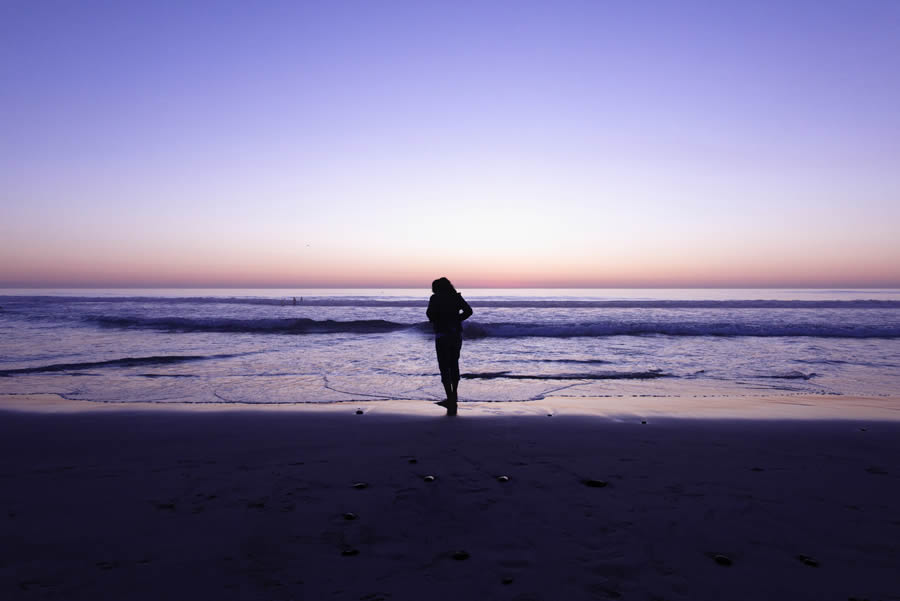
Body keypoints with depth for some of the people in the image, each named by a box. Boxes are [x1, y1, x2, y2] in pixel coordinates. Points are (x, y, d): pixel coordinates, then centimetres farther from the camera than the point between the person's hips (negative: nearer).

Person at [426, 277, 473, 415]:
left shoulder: (435, 298, -3)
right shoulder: (457, 297, 8)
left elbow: (430, 313, -19)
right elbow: (468, 311, -4)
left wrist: (435, 321, 2)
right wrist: (456, 320, 6)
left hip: (442, 335, -5)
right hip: (457, 335, 5)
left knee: (445, 368, 1)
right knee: (454, 365, 18)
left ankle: (451, 401, -6)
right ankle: (452, 399, 26)